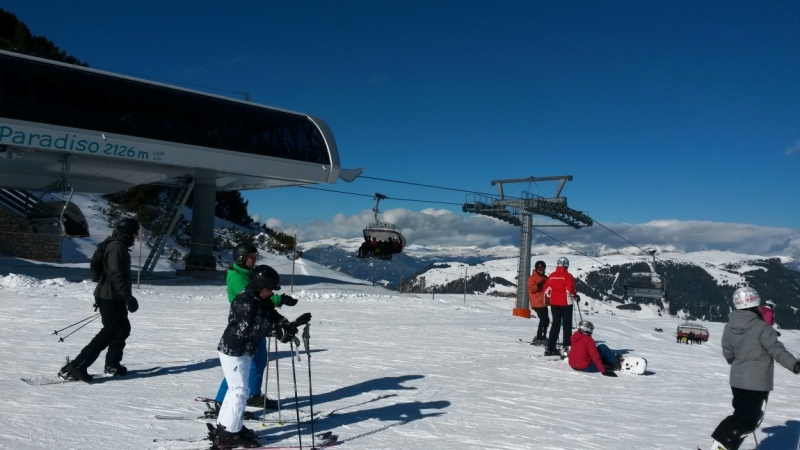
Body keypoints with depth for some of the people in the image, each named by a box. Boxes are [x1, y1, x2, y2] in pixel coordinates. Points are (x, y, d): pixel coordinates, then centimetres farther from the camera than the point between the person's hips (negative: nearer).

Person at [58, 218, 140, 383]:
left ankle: (112, 365, 25)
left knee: (122, 329, 16)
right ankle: (75, 367, -12)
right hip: (111, 298, -10)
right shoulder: (117, 247, -15)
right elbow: (116, 275, -25)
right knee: (110, 332, -11)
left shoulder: (119, 246, 17)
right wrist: (128, 297, -26)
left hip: (113, 298, 10)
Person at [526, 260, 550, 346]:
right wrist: (538, 285, -31)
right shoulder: (532, 278, -6)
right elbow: (531, 289, -16)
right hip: (537, 303, -8)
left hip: (543, 303, 8)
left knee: (545, 320, 12)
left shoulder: (545, 278, 17)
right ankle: (539, 338, -8)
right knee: (544, 320, -14)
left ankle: (542, 337, 24)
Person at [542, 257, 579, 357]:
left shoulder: (552, 276, 4)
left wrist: (547, 298, 23)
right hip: (565, 303, -5)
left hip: (554, 303, 5)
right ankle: (566, 347, -3)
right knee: (567, 325, 5)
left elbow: (546, 289, 7)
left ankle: (550, 348, 11)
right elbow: (570, 289, -18)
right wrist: (576, 296, 0)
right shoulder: (567, 276, -11)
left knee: (555, 324, 13)